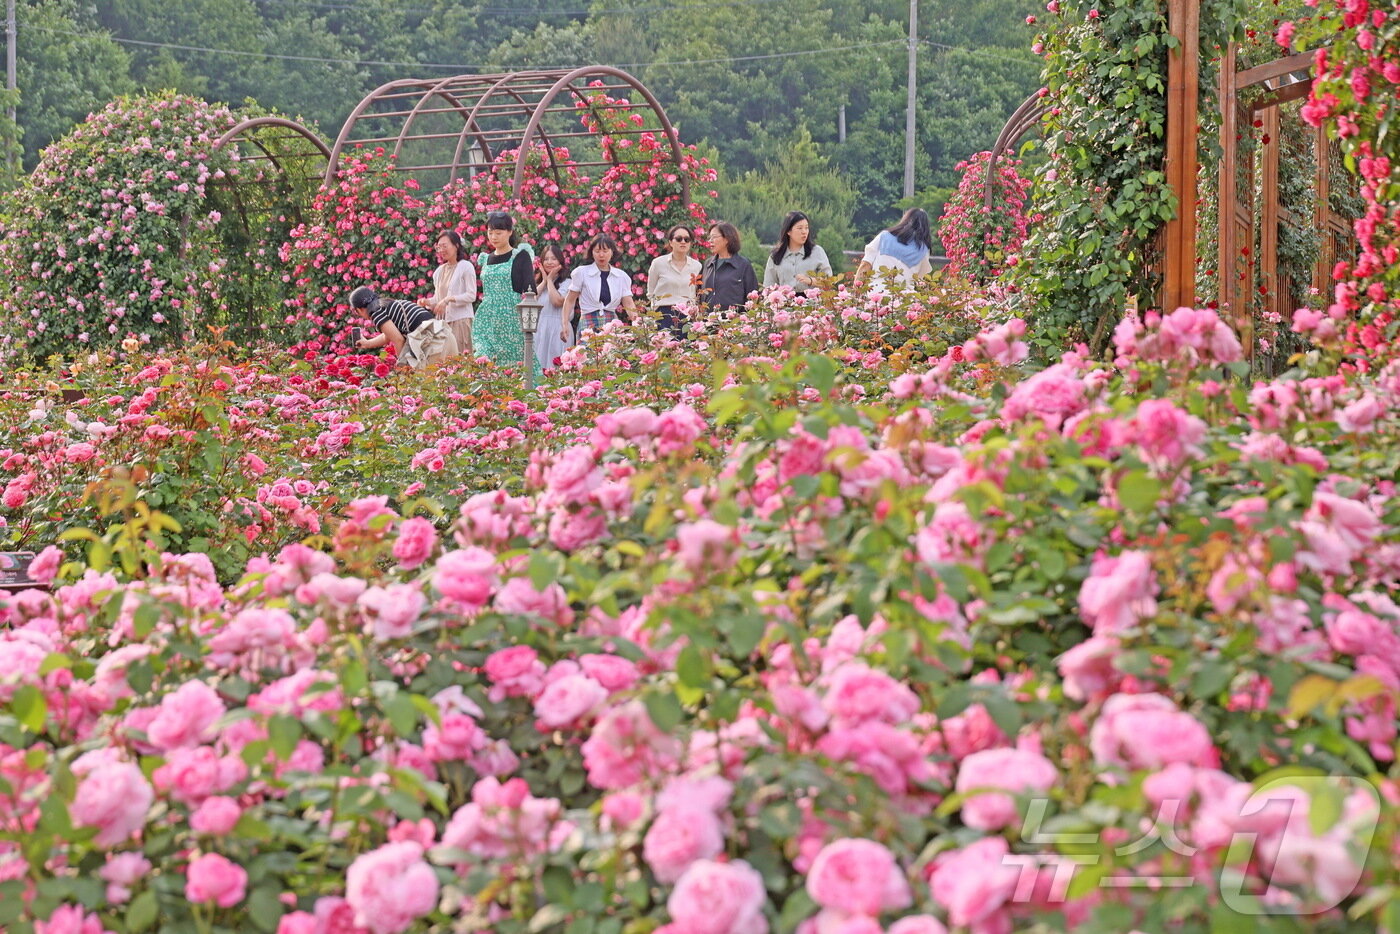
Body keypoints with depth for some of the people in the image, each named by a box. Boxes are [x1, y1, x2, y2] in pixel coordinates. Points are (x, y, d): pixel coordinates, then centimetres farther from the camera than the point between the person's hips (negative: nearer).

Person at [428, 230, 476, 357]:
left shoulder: (466, 266, -2)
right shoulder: (439, 271, 17)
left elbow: (471, 295, -9)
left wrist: (449, 299, -18)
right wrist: (428, 303, -2)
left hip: (460, 319, -6)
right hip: (442, 320, 6)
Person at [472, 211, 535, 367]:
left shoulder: (520, 256, 0)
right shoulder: (486, 259, 16)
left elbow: (530, 288, -7)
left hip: (512, 318, -4)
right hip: (487, 319, 4)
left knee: (512, 363, -3)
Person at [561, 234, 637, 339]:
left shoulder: (621, 277, 9)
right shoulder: (581, 273, 3)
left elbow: (629, 305, 4)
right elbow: (570, 301, 7)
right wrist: (564, 324, -2)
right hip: (589, 325, -2)